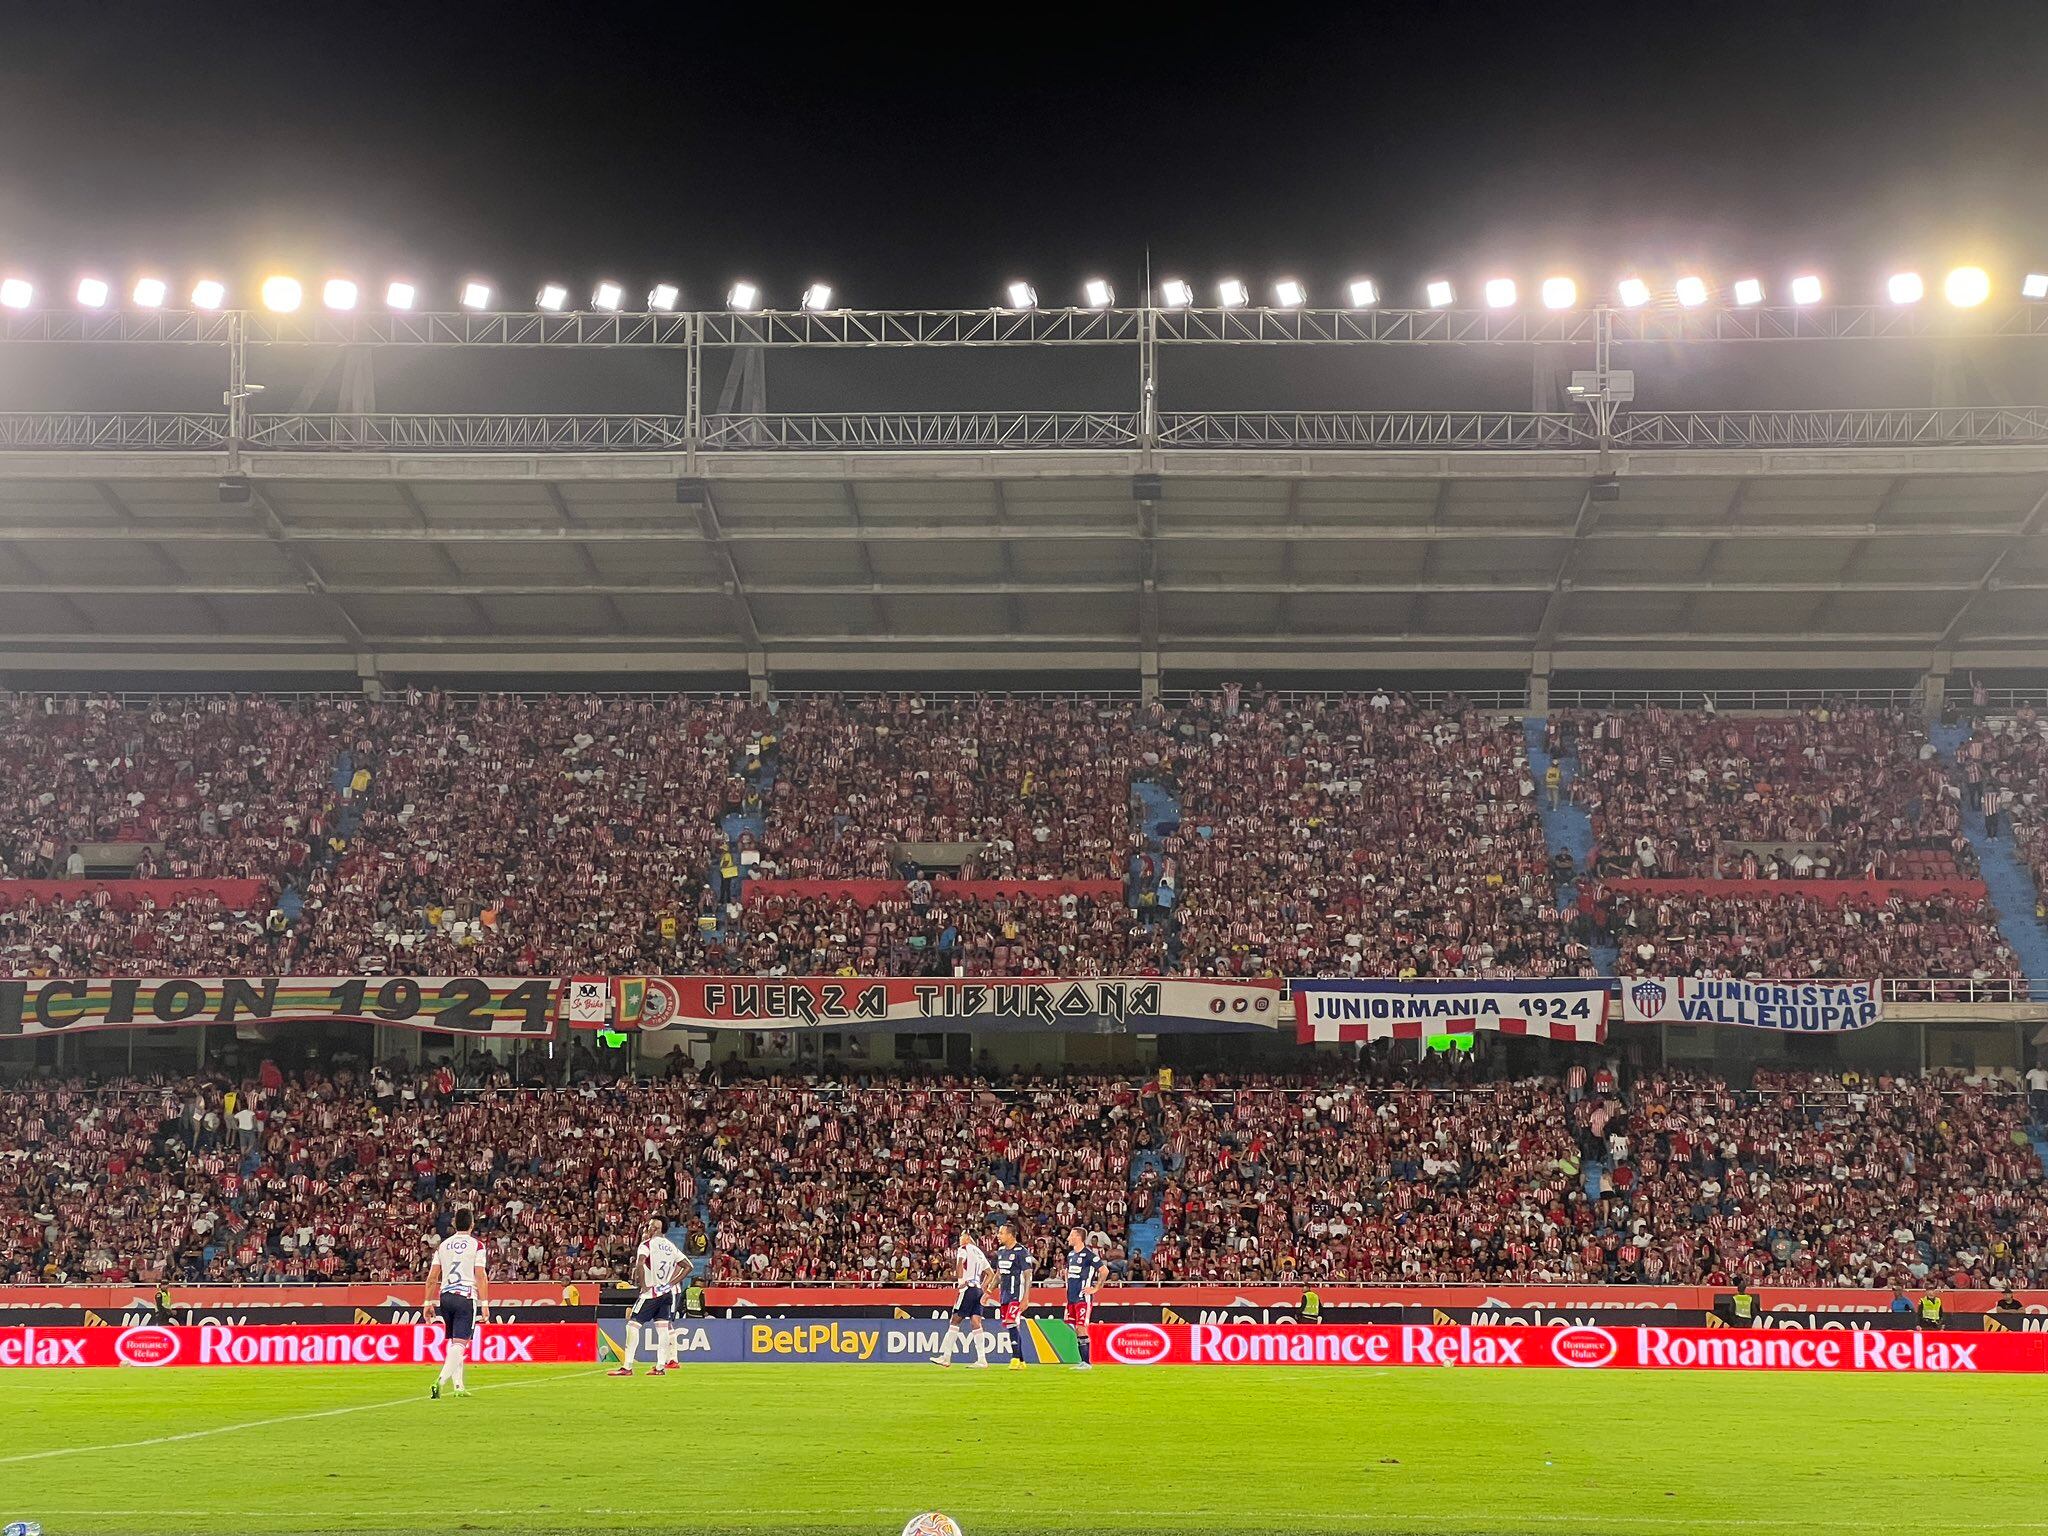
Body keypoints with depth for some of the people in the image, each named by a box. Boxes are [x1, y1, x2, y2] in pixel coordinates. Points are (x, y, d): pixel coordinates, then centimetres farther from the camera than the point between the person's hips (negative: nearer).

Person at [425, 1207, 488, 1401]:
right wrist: (485, 1305, -7)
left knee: (454, 1343, 16)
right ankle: (441, 1380, -26)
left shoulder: (443, 1245, 12)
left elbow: (432, 1278, 10)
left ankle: (458, 1386, 18)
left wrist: (429, 1303, 15)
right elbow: (481, 1277, -8)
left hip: (445, 1297, 5)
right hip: (466, 1297, -5)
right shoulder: (476, 1245, -2)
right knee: (460, 1344, -8)